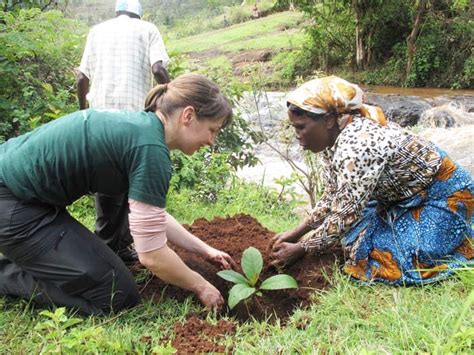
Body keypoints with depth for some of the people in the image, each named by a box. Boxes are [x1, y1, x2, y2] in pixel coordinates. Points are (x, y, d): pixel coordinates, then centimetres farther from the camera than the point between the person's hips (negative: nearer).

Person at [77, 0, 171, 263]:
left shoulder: (98, 30, 18)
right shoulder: (147, 29, 10)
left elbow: (82, 77, 13)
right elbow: (158, 70, -7)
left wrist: (83, 110, 27)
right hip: (135, 114, -3)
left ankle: (108, 248, 11)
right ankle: (119, 246, 7)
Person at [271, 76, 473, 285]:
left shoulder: (357, 146, -34)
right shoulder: (331, 138, -6)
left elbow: (345, 215, -29)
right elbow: (332, 196, 3)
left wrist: (301, 250, -19)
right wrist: (297, 233, -2)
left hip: (443, 197, -9)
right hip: (403, 198, 9)